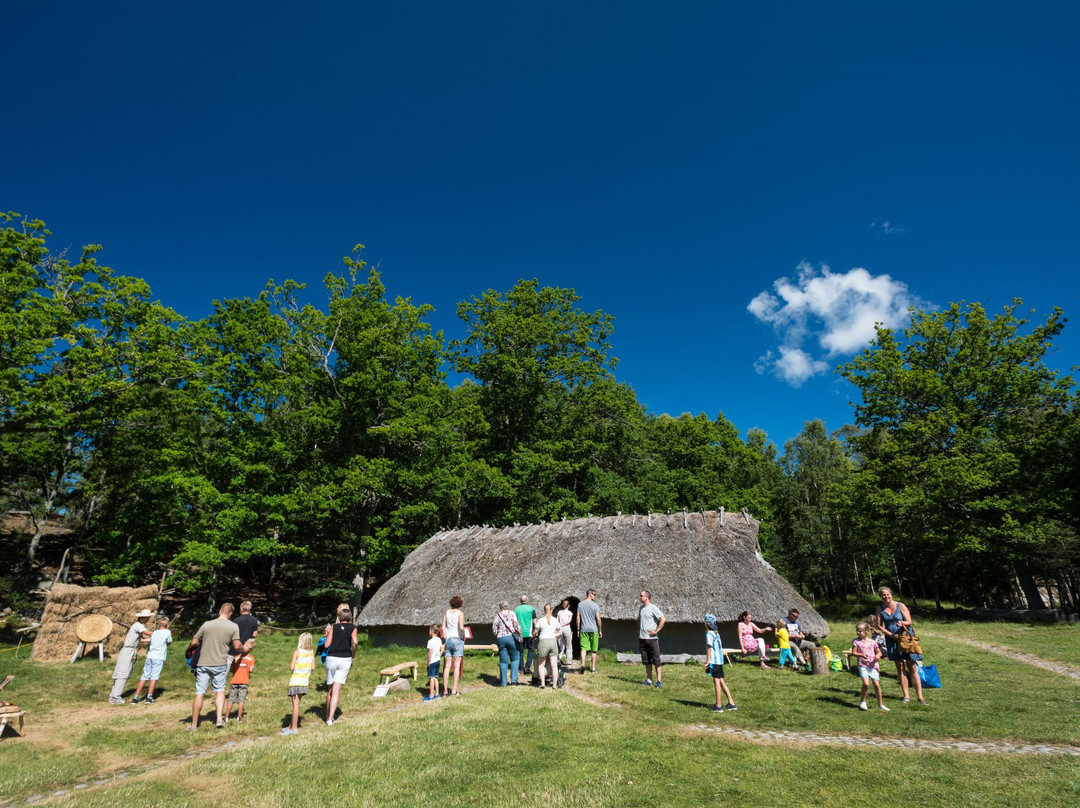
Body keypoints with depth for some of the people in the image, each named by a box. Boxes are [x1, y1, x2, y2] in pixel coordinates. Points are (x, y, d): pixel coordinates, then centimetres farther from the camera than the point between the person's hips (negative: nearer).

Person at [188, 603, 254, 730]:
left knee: (199, 693, 8)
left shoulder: (207, 624, -2)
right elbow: (237, 646, -6)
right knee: (219, 690, 14)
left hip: (203, 663, 0)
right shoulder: (233, 627, -4)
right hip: (220, 664, 0)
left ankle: (193, 724, 15)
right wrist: (245, 649, 14)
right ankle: (219, 718, 2)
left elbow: (194, 642, 2)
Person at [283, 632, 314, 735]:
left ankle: (294, 728, 2)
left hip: (296, 680, -5)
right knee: (296, 703, 18)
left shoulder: (297, 652, -13)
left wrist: (290, 665, 3)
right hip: (305, 680, 6)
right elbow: (313, 667, 6)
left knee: (295, 703, -2)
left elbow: (291, 667, -17)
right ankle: (292, 725, 28)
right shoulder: (311, 652, 3)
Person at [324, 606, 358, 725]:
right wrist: (353, 656, 3)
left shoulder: (333, 627, 6)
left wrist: (327, 634, 17)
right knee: (336, 690, -2)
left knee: (329, 689, 16)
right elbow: (354, 642, -11)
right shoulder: (353, 628, 5)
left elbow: (327, 645, -1)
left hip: (331, 658, 1)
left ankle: (328, 716, 26)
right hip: (345, 659, -1)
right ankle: (330, 718, -10)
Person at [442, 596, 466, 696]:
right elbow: (461, 627, -18)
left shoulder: (447, 612, 9)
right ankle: (454, 691, -2)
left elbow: (443, 627, 8)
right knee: (457, 666, -1)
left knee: (447, 666, 7)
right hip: (458, 640, -5)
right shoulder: (460, 613, -7)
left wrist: (445, 638, 14)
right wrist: (464, 637, -3)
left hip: (448, 640, 5)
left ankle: (445, 690, 9)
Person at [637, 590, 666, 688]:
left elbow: (663, 619, -16)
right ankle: (649, 680, 18)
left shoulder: (653, 608, -11)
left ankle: (659, 681, 2)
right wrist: (638, 631, 15)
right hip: (642, 638, 7)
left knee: (656, 660, -2)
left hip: (652, 638, -7)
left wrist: (656, 631, -14)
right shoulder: (640, 608, 11)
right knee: (646, 660, 11)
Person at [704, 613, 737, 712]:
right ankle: (731, 703, 14)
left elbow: (709, 648, -16)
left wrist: (707, 662, -13)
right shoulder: (717, 633, 13)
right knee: (721, 681, 13)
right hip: (720, 660, 8)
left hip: (714, 661, -8)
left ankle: (718, 706, 1)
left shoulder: (709, 633, -12)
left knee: (716, 681, -3)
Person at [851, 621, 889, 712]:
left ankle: (880, 704, 23)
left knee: (877, 684, 4)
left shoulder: (873, 642, 5)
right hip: (863, 665, -2)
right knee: (866, 684, -17)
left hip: (873, 665, 3)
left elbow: (879, 652, 14)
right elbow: (853, 652, -3)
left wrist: (877, 655, -9)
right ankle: (862, 701, 4)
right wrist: (861, 655, -21)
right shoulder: (856, 641, 0)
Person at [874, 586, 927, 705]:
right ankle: (906, 696, 15)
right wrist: (890, 634, -10)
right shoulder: (880, 608, 2)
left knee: (912, 667, -1)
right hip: (892, 639, 2)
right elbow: (879, 625, 3)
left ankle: (920, 696, 6)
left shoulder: (900, 606, -6)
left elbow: (909, 622, -8)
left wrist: (902, 623, -30)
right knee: (900, 667, 7)